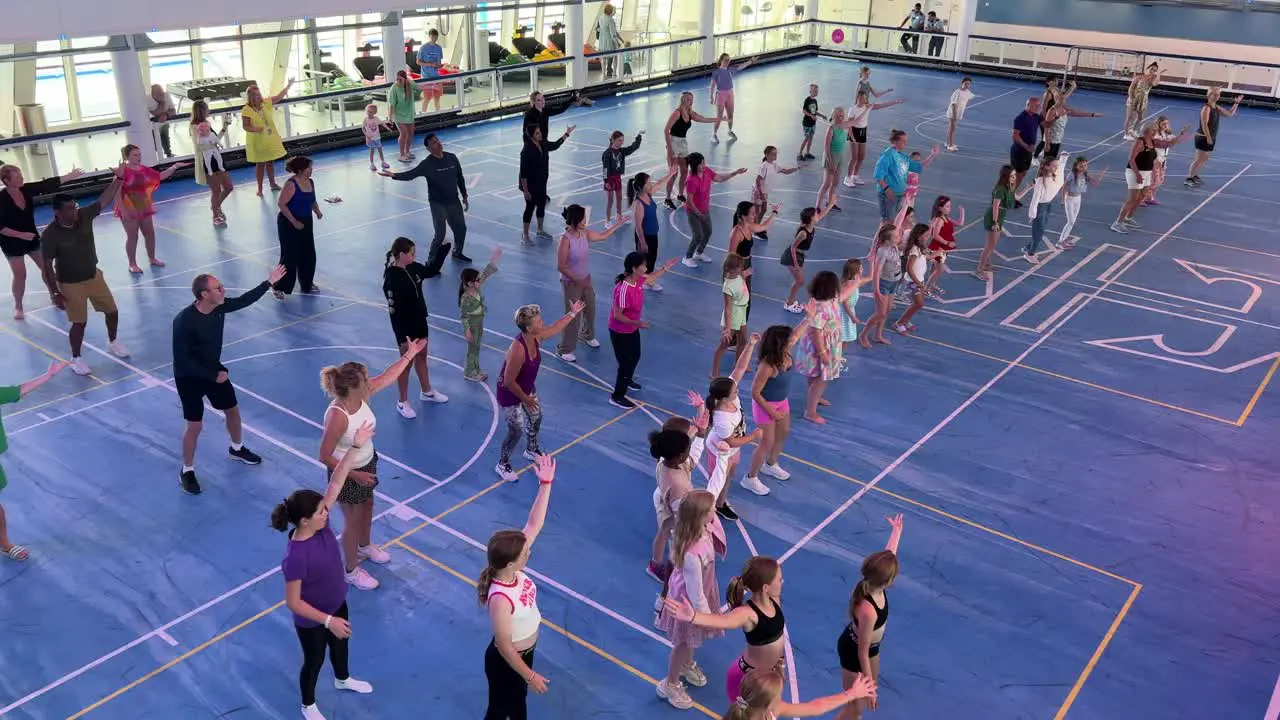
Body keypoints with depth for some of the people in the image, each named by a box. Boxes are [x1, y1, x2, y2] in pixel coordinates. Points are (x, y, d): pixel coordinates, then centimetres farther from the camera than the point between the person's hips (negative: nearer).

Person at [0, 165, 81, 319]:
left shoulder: (26, 189, -10)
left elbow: (48, 184, -8)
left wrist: (70, 176, -11)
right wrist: (21, 235, -27)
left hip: (32, 237, 5)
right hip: (13, 243, -5)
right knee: (20, 275, 0)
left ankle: (55, 295, 31)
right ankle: (18, 307, 19)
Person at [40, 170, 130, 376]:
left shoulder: (84, 216, -12)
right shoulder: (50, 235, -24)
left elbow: (105, 200, -7)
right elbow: (48, 266, -18)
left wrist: (118, 178, -18)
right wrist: (56, 291, -17)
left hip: (94, 276, 5)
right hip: (71, 285, -5)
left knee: (112, 311, 15)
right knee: (79, 322, 4)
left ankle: (112, 343, 42)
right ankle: (76, 359, 25)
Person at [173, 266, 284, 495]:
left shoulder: (220, 306, -13)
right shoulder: (183, 321, -32)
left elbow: (244, 301, 8)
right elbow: (181, 360, -27)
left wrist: (268, 282, 6)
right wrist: (212, 377, -25)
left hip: (214, 369, 7)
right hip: (189, 378, -7)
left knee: (233, 410, 19)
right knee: (195, 425, -3)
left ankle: (237, 449, 47)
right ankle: (187, 471, 19)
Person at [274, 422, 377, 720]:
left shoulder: (320, 525, -21)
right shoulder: (296, 557, -39)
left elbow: (336, 483, -20)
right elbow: (293, 602, -29)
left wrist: (355, 447, -27)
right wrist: (328, 620, -29)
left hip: (336, 604, 7)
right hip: (312, 620, -7)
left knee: (341, 644, 33)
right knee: (314, 661, 21)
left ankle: (343, 679, 65)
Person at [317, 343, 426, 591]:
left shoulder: (360, 396, -17)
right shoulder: (337, 416, -38)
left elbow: (387, 376, 0)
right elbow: (325, 457, -30)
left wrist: (410, 354, 4)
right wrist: (355, 475, -27)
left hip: (367, 464, 8)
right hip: (348, 474, -8)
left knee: (367, 508, 30)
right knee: (353, 521, 14)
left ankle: (365, 547, 59)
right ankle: (351, 570, 38)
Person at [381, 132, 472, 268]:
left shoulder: (452, 158, -1)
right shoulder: (427, 164, -16)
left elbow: (460, 178, 10)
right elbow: (411, 174, -26)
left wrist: (464, 196, 15)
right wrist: (394, 175, -43)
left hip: (454, 201, 6)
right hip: (438, 204, -6)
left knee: (461, 229, 20)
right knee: (440, 235, -7)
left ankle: (457, 253, 46)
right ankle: (431, 264, 7)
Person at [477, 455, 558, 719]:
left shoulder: (514, 572, -18)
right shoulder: (500, 600, -40)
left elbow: (534, 524, -15)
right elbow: (505, 648, -28)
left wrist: (546, 484, -20)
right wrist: (530, 676, -18)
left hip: (524, 653, 8)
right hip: (505, 662, -8)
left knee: (519, 698, 33)